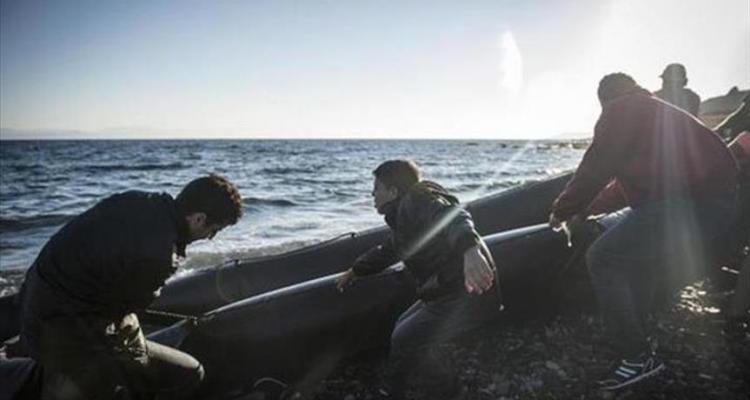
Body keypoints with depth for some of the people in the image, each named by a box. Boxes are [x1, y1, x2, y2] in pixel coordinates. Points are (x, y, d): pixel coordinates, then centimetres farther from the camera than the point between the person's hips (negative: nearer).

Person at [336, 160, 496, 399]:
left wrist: (470, 250, -57)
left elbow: (453, 218, -37)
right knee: (403, 329, 19)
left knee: (404, 341, -1)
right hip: (447, 292, 10)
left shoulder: (415, 203, -16)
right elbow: (389, 250, 34)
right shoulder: (403, 215, 17)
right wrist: (356, 271, 45)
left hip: (466, 293, -10)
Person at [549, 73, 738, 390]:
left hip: (689, 200, -10)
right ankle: (633, 334, 34)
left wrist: (562, 210, 7)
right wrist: (585, 210, 39)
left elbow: (595, 169, -7)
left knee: (603, 258, -8)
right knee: (638, 254, 28)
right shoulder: (656, 111, 30)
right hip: (716, 198, 11)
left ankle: (638, 357, -2)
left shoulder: (620, 111, 0)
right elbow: (624, 180, 34)